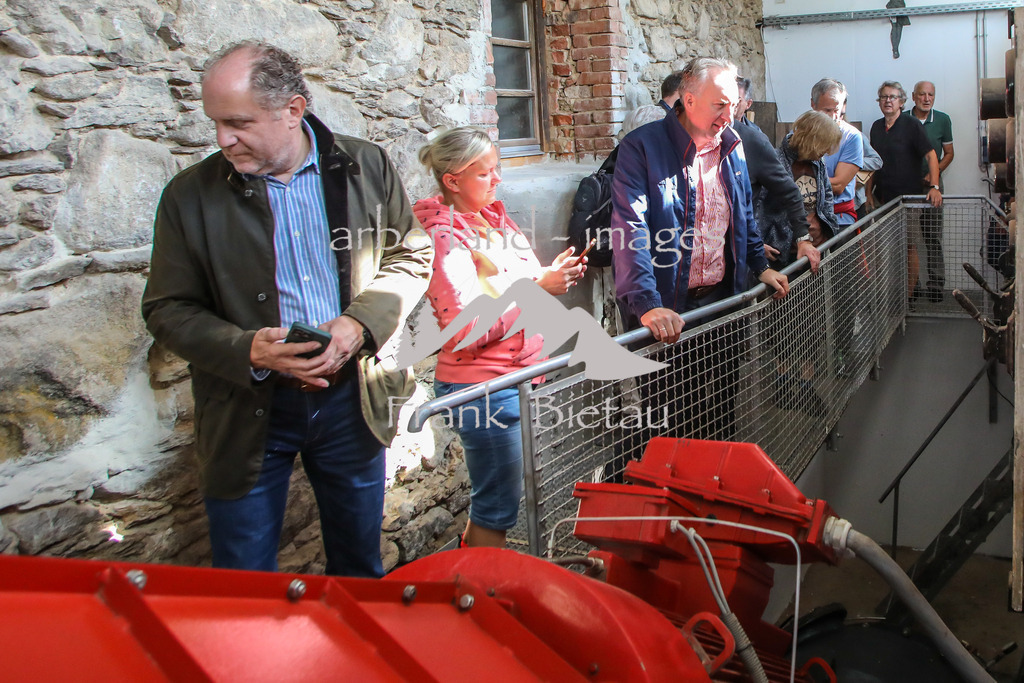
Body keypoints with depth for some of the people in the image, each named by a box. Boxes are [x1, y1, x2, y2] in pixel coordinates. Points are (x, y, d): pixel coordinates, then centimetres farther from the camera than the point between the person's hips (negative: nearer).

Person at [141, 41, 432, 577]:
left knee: (360, 568, 19)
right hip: (248, 412, -1)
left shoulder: (365, 166, -1)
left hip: (351, 399, 2)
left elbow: (410, 257, 5)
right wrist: (247, 351, -20)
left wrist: (360, 323, -13)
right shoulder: (190, 195, -5)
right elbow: (168, 310, -2)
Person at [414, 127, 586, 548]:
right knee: (498, 504, 5)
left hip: (519, 375, 8)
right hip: (483, 387, -8)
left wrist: (553, 274, 1)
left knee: (496, 496, 18)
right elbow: (467, 330, -24)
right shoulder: (443, 237, -17)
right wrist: (539, 288, -24)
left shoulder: (495, 217, 10)